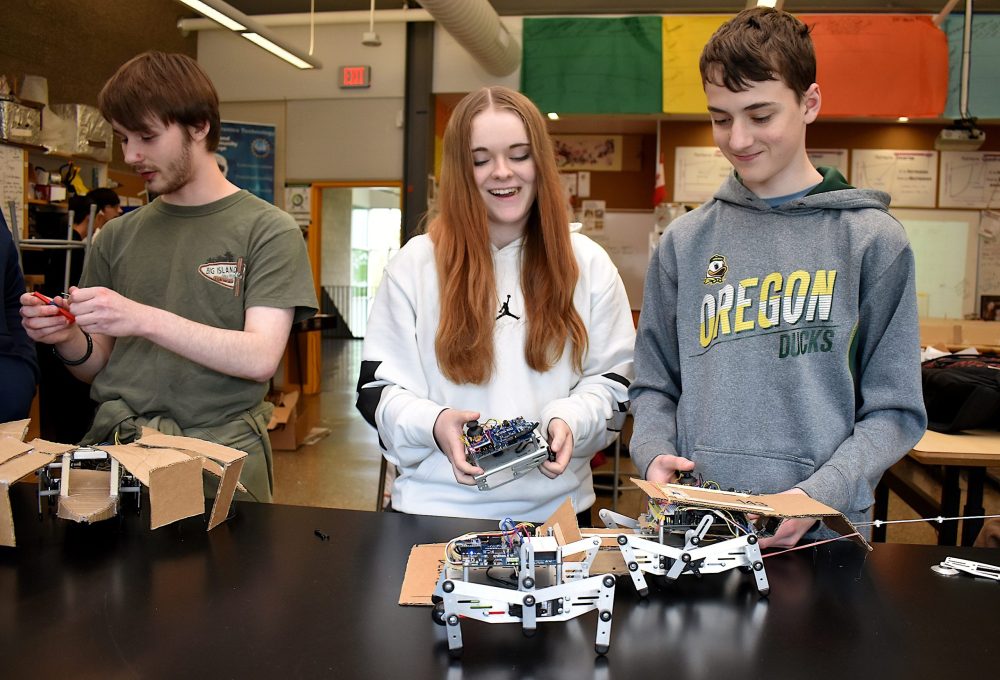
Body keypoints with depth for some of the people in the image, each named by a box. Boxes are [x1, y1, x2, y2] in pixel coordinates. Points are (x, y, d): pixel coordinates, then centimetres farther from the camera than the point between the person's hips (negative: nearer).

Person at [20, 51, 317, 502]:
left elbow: (260, 358, -11)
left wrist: (145, 321, -20)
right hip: (113, 443, 3)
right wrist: (68, 339, -3)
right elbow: (98, 367, 20)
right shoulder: (117, 237, 16)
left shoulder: (268, 230, 2)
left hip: (218, 448, -3)